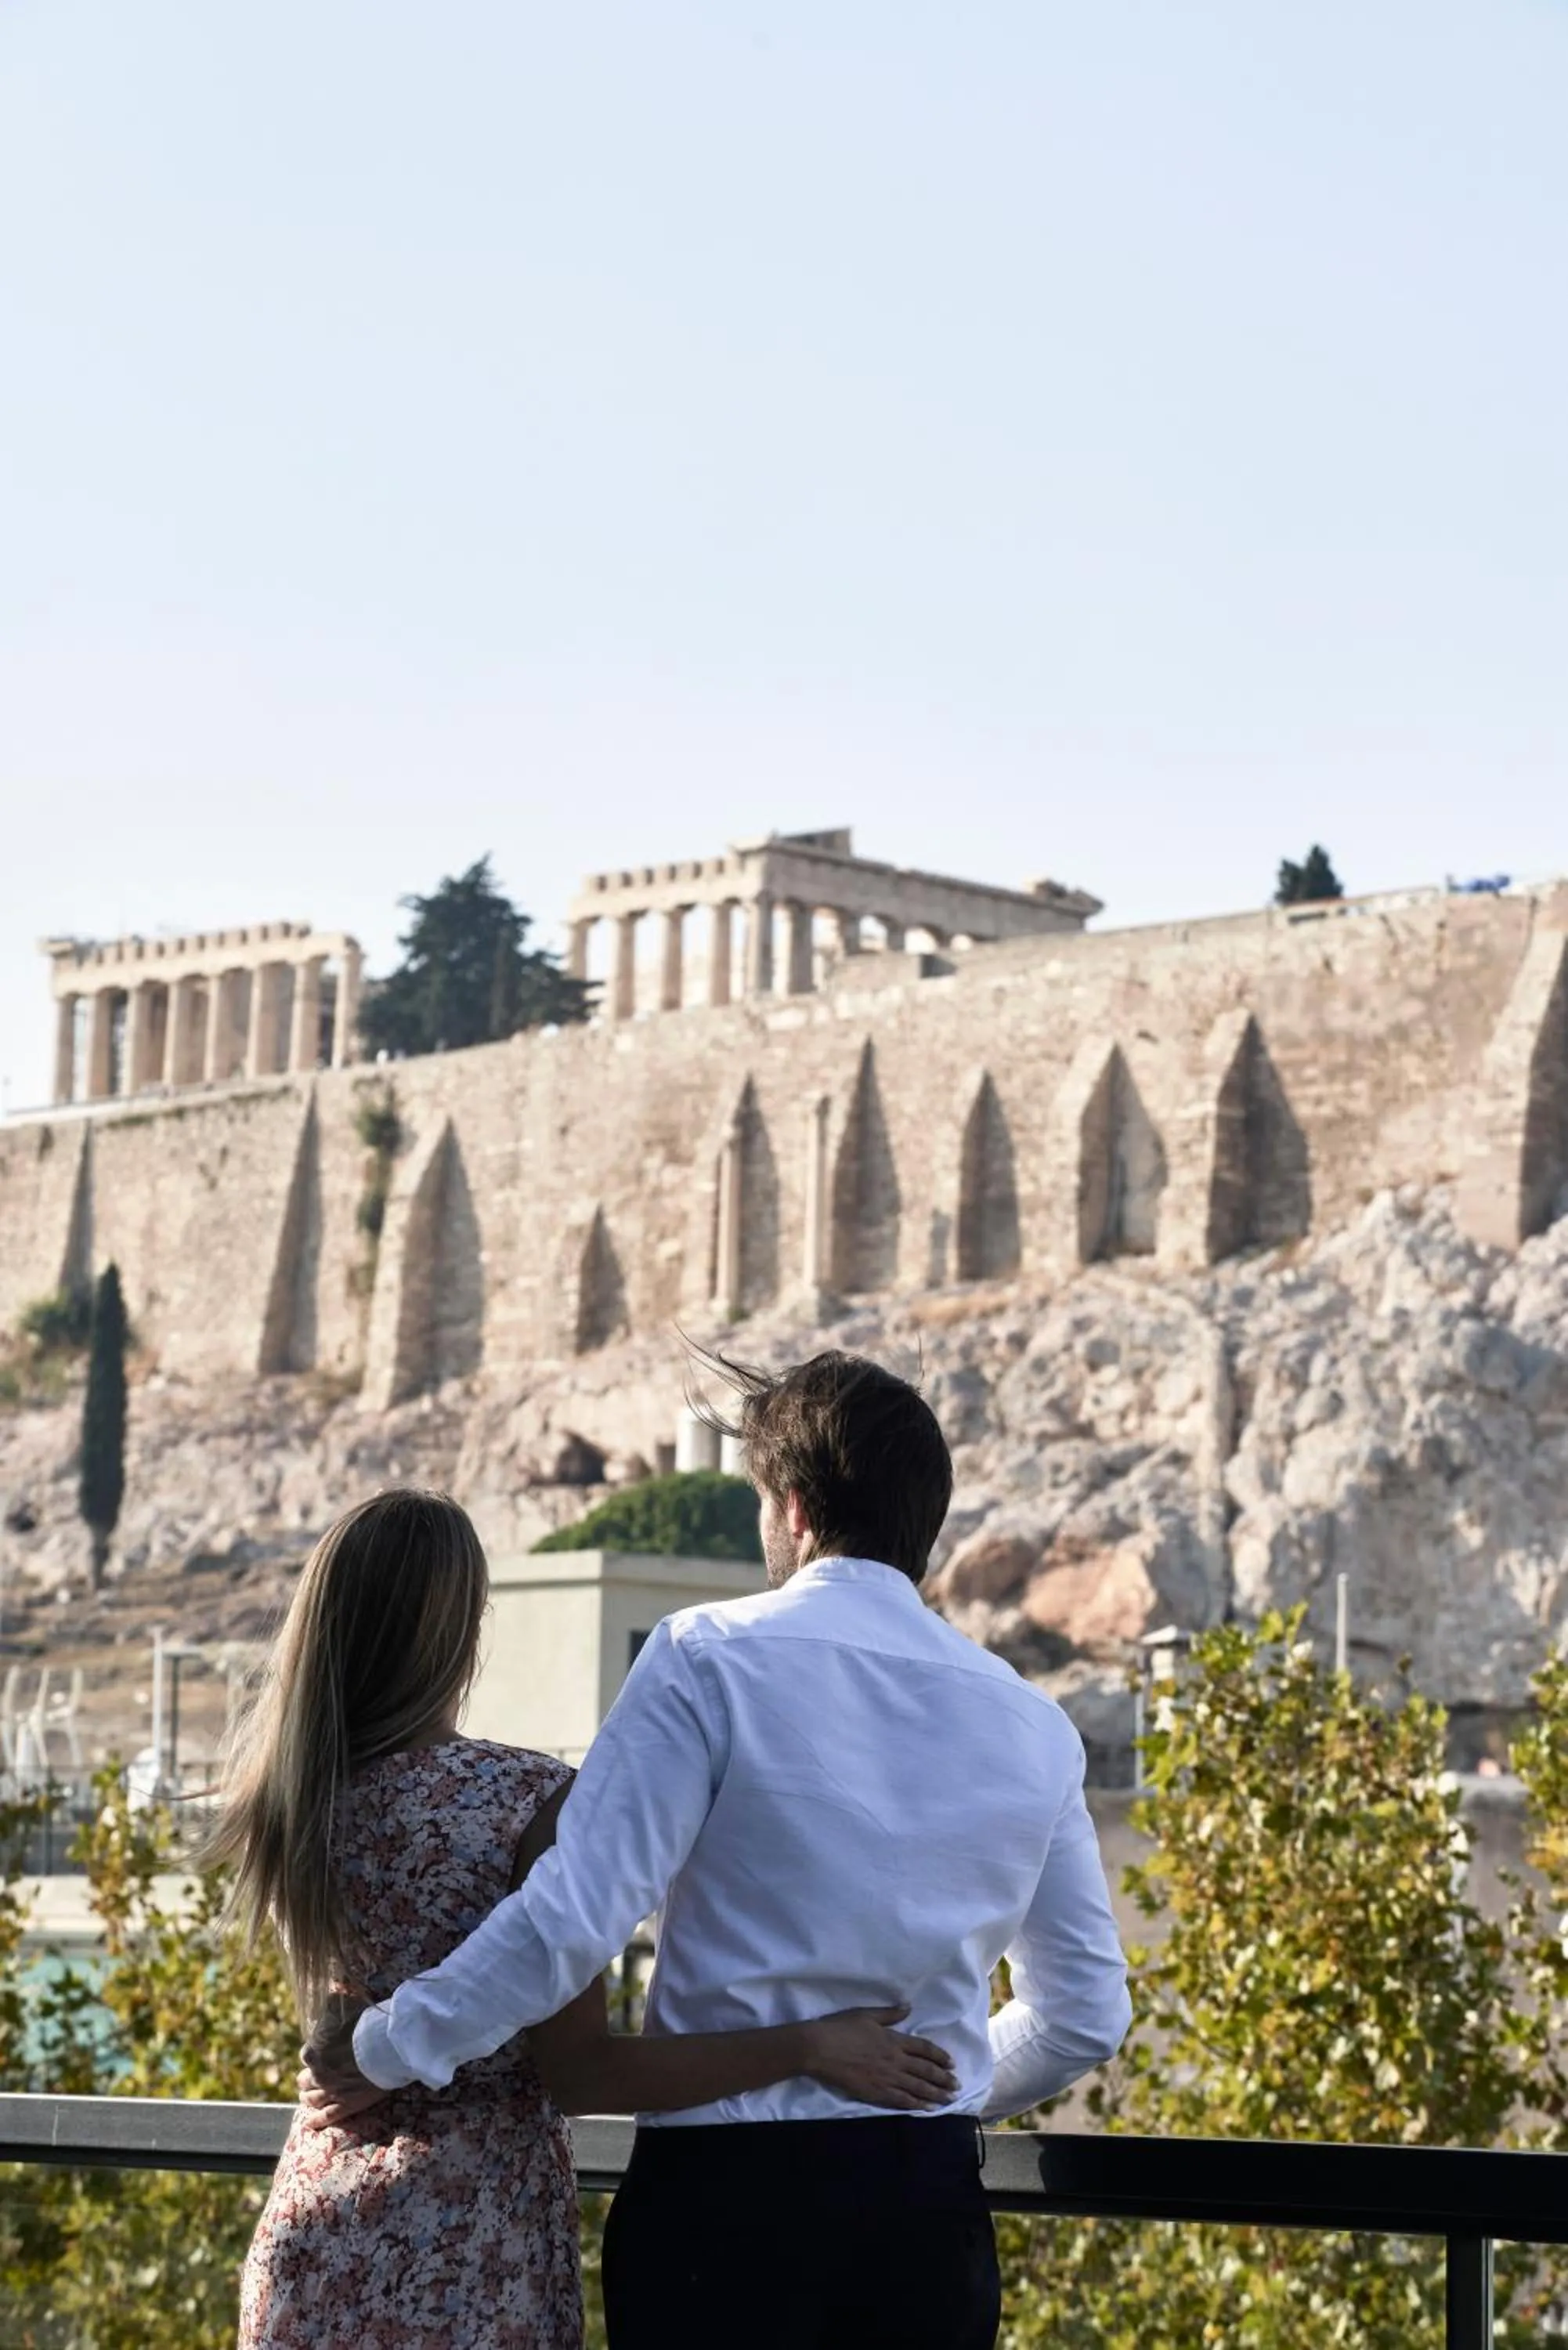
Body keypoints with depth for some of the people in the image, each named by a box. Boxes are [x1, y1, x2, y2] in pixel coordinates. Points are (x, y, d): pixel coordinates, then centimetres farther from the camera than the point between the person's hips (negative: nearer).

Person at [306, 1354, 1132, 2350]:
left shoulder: (712, 1661, -6)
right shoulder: (1031, 1726, 7)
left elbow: (572, 1918, -14)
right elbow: (1086, 2016, 14)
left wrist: (389, 2046, -1)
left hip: (728, 2192, -4)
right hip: (930, 2203, 4)